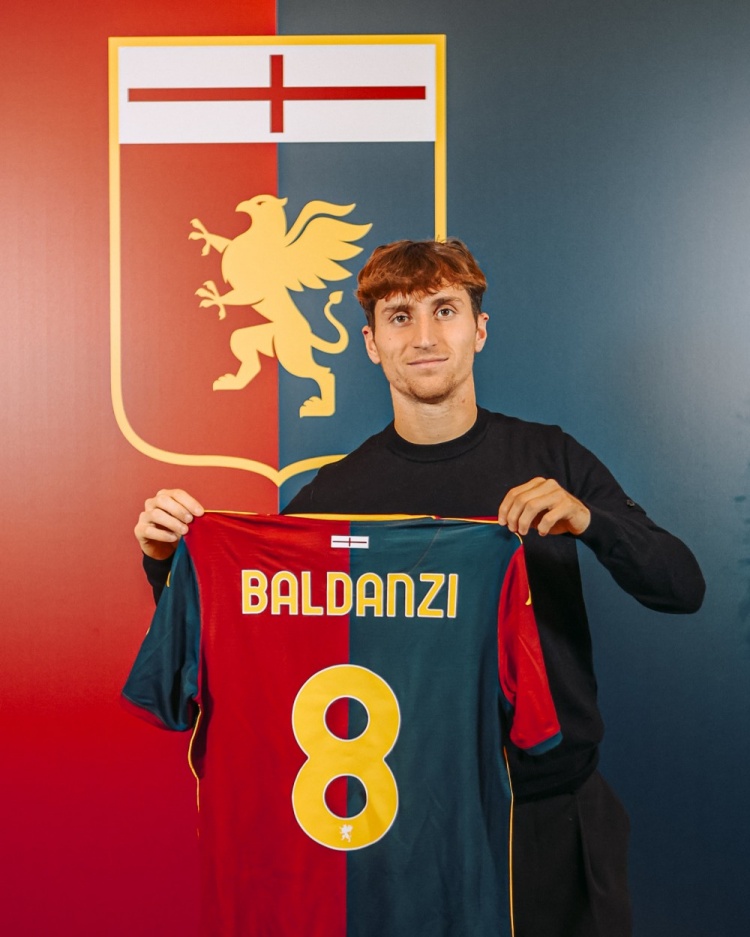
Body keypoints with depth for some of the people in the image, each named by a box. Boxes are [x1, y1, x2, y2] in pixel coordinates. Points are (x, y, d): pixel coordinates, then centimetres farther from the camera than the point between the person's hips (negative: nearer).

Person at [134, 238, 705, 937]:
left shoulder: (549, 460, -3)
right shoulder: (336, 492, -5)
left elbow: (683, 589, -7)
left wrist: (590, 520, -26)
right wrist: (168, 559, -19)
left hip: (555, 813, 1)